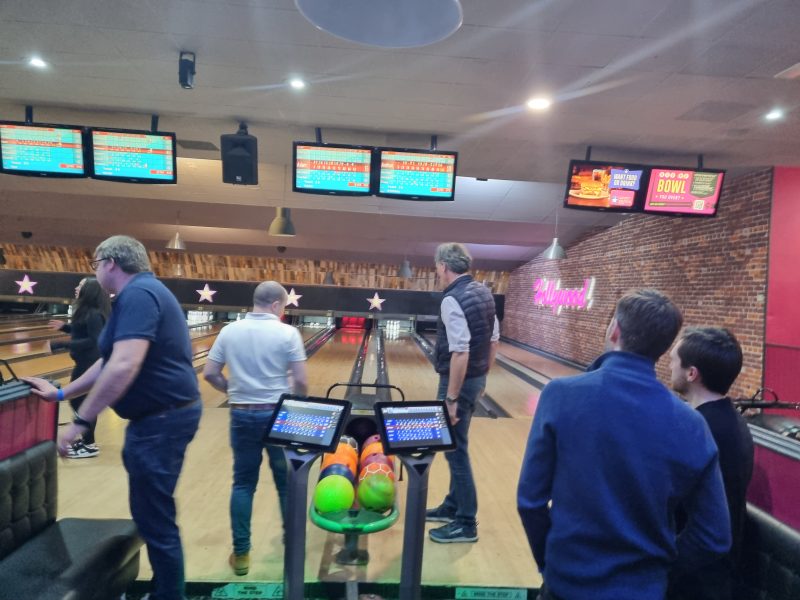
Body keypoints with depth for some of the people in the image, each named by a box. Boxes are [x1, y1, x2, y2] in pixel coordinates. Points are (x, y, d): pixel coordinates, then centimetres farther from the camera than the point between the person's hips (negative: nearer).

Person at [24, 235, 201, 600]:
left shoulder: (137, 295, -18)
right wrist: (62, 394, 26)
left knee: (154, 518, 3)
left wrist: (80, 422, -21)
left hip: (161, 419, -11)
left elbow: (123, 367, -29)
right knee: (153, 512, 22)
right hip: (164, 414, 11)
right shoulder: (144, 292, 15)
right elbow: (110, 362, 22)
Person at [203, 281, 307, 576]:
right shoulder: (288, 333, -12)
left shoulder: (229, 331, -1)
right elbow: (300, 382, -13)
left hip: (242, 415, 3)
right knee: (287, 483, 14)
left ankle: (241, 553, 19)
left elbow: (210, 374, 1)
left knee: (243, 484, 13)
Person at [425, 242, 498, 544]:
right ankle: (452, 506, 34)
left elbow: (460, 352, -26)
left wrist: (451, 398, -22)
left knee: (456, 450, 3)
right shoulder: (484, 293, 6)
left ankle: (466, 523, 16)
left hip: (460, 382, -9)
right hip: (477, 379, 9)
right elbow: (493, 340, 12)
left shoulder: (452, 300, -22)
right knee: (456, 445, 20)